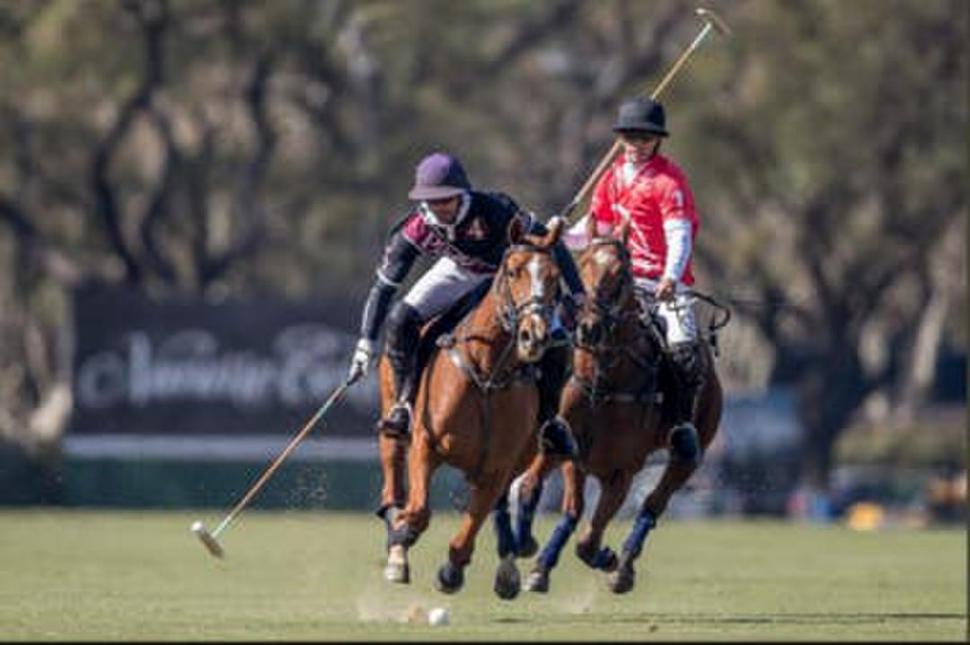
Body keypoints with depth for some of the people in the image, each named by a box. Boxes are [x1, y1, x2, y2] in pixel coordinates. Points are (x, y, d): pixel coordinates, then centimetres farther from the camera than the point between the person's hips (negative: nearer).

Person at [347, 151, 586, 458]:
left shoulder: (494, 211, -35)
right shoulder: (416, 228, -26)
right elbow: (384, 285, -17)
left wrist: (578, 295, -21)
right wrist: (366, 343, -20)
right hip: (458, 272, 2)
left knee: (554, 341, -20)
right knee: (400, 320, -24)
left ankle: (548, 420, 4)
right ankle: (405, 404, -11)